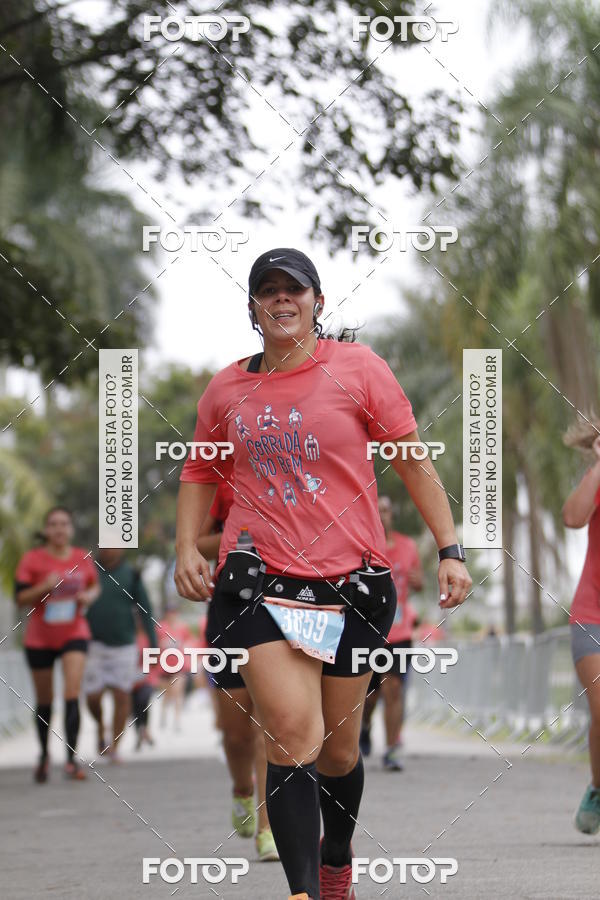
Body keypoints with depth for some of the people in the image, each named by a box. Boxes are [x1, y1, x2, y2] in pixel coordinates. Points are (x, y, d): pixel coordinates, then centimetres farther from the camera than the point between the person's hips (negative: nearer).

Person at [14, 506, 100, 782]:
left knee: (72, 693, -16)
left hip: (74, 634, 0)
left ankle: (71, 759, -17)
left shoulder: (83, 558, 2)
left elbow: (95, 586, 18)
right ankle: (44, 755, 31)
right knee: (44, 701, 11)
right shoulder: (32, 559, -6)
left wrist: (89, 595, -5)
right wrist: (44, 587, -22)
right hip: (39, 637, 0)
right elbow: (20, 597, -6)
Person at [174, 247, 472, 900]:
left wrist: (450, 550, 0)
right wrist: (186, 547, 6)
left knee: (340, 746, 11)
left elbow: (412, 460, 5)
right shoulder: (227, 389, 8)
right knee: (292, 734, -17)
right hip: (259, 579, 0)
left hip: (354, 584, 0)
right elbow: (199, 471, 22)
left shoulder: (357, 367, 1)